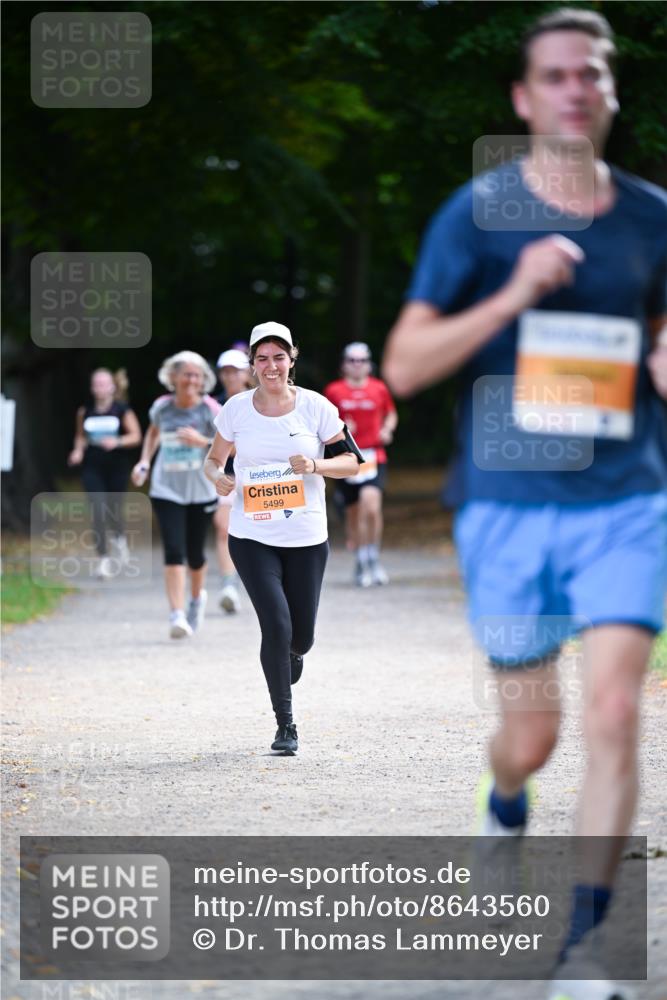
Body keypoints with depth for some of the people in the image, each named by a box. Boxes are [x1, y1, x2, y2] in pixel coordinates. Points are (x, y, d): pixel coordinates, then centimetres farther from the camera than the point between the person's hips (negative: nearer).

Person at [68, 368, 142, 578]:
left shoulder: (122, 410, -4)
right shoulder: (85, 411, 2)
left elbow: (136, 436, -3)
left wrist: (117, 442, -20)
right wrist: (78, 450, -3)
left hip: (117, 467, -1)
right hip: (92, 468, 1)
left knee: (114, 510, 9)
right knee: (98, 511, -11)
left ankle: (120, 537, 44)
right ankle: (104, 559, -7)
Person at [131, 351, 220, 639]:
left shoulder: (210, 410, -8)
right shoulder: (162, 407, 1)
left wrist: (203, 442, -24)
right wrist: (144, 462, 11)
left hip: (201, 492, -1)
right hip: (166, 490, 1)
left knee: (194, 553, 9)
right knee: (173, 552, -13)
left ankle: (197, 597, 41)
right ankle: (177, 615, -16)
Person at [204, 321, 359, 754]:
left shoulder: (316, 406, -3)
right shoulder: (236, 409, 0)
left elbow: (350, 460, 3)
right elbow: (215, 460, 13)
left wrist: (315, 466, -16)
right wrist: (219, 479, -10)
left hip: (307, 538, 1)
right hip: (252, 536, -1)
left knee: (301, 637, 5)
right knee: (276, 627, -14)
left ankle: (292, 654, 45)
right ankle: (285, 725, -1)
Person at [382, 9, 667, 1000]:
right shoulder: (477, 213, -1)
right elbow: (402, 366, -4)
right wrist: (513, 297, -17)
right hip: (508, 505, -1)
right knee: (531, 730, 6)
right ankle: (505, 807, 44)